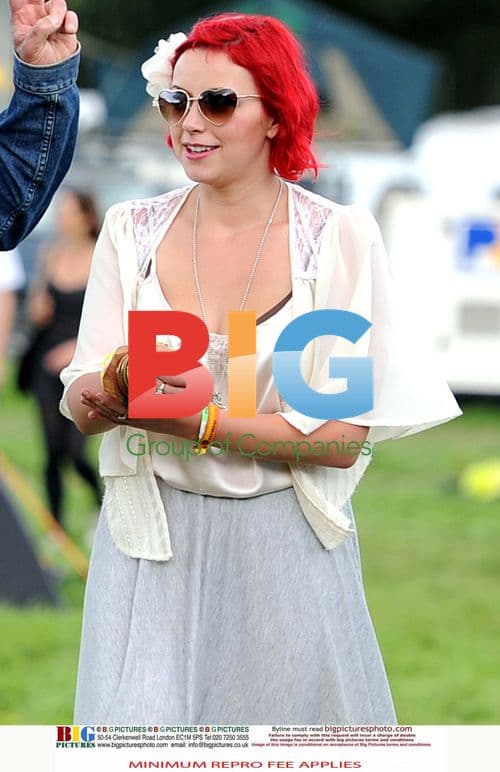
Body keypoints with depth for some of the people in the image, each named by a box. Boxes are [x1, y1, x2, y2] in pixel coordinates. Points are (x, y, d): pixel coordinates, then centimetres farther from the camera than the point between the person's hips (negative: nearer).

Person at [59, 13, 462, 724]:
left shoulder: (339, 237, -8)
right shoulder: (132, 232, 0)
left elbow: (343, 438, -12)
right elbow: (81, 404, -5)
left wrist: (197, 421, -19)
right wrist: (120, 379, -27)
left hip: (285, 550, -1)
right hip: (153, 543, 1)